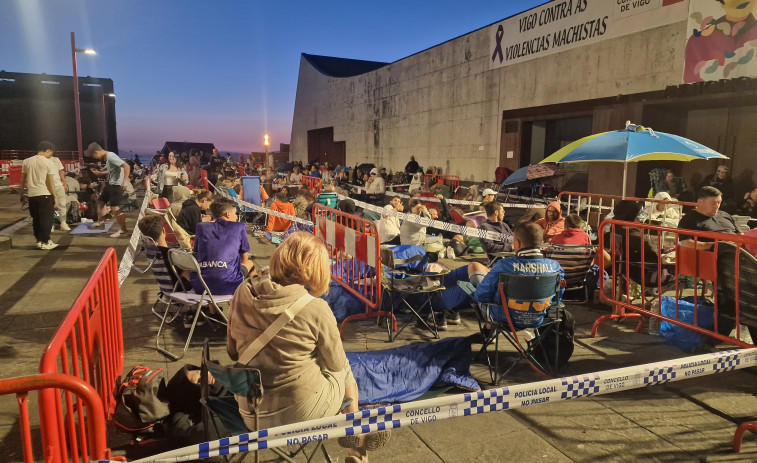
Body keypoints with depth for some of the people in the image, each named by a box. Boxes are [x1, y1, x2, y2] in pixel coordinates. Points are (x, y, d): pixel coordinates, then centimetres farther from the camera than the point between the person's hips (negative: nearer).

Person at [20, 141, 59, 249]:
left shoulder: (26, 161, 8)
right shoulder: (48, 163, -6)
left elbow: (23, 179, 12)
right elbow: (50, 182, -9)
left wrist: (22, 192, 23)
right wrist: (54, 196, -4)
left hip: (31, 195, 5)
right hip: (45, 194, -5)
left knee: (36, 219, 14)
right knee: (46, 219, 1)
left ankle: (39, 240, 18)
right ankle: (45, 242, 1)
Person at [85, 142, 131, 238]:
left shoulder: (111, 157, -21)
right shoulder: (106, 157, 10)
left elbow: (126, 166, -30)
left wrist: (124, 182, -32)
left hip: (116, 185, -11)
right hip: (110, 184, 11)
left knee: (115, 208, -12)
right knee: (100, 201, 22)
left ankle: (123, 230, -3)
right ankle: (101, 222, 38)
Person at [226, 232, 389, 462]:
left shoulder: (243, 293, -8)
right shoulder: (315, 309, -21)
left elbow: (233, 351, 6)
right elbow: (336, 365, -5)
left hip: (252, 415, 5)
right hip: (301, 412, -4)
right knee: (345, 372, 25)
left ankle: (355, 436, 41)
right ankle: (356, 444, 43)